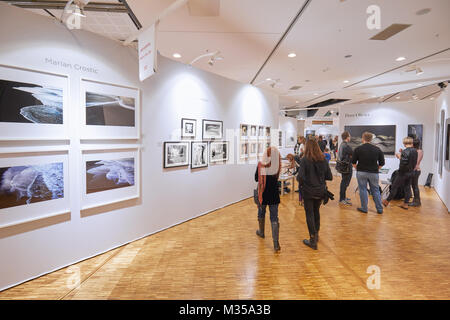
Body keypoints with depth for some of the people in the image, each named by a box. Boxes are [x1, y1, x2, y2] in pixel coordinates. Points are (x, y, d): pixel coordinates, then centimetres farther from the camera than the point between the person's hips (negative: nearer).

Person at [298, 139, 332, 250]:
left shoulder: (304, 160, -14)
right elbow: (329, 177, 0)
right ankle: (316, 234, 38)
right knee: (316, 212, 23)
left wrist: (301, 184, -3)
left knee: (309, 214, 6)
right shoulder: (323, 160, -1)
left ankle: (313, 240, 11)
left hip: (308, 191, -4)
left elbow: (301, 177, -22)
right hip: (320, 191, 5)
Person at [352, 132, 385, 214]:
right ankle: (379, 209, 16)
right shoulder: (377, 149, 2)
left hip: (361, 173, -2)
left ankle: (364, 208, 12)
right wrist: (376, 169, 16)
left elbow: (353, 162, -2)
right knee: (375, 190, 11)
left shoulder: (358, 149, -5)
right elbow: (382, 163, 4)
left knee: (363, 190, 6)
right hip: (374, 173, 2)